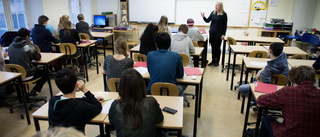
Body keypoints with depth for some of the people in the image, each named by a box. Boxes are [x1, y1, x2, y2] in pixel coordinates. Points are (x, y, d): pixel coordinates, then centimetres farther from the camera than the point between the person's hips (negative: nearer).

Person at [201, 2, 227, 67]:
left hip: (218, 34, -4)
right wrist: (203, 17, -11)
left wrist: (223, 34, -8)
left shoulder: (224, 14, -5)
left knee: (217, 48, 4)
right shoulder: (213, 13, 7)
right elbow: (208, 20, 8)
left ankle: (217, 61, 16)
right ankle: (213, 60, 21)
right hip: (212, 33, 4)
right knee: (213, 47, 10)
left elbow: (225, 25, -4)